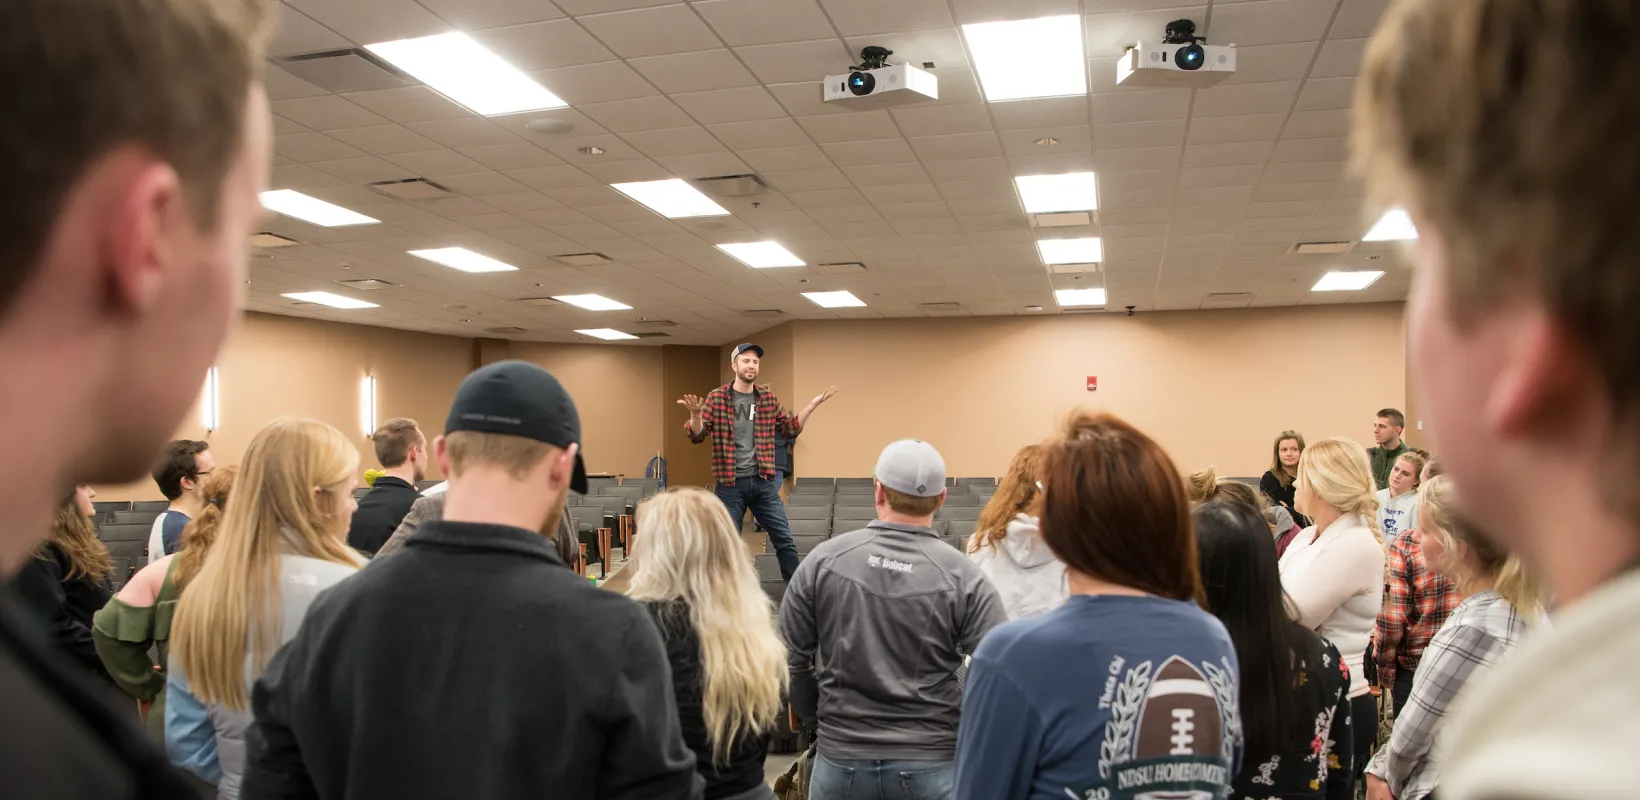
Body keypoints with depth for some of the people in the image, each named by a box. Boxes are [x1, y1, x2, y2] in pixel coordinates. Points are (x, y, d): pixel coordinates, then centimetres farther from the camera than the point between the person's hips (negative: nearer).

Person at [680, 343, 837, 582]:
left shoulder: (768, 398, 7)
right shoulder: (717, 398, -3)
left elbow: (791, 428, 15)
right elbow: (697, 436, -5)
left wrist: (811, 405, 3)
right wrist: (695, 414, -26)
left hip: (763, 482, 3)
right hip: (730, 483, -3)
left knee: (784, 540, 5)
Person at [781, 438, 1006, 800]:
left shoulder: (824, 560, -7)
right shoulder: (962, 577, -12)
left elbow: (790, 656, -1)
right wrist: (966, 731, 4)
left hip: (840, 758, 1)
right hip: (930, 764, -1)